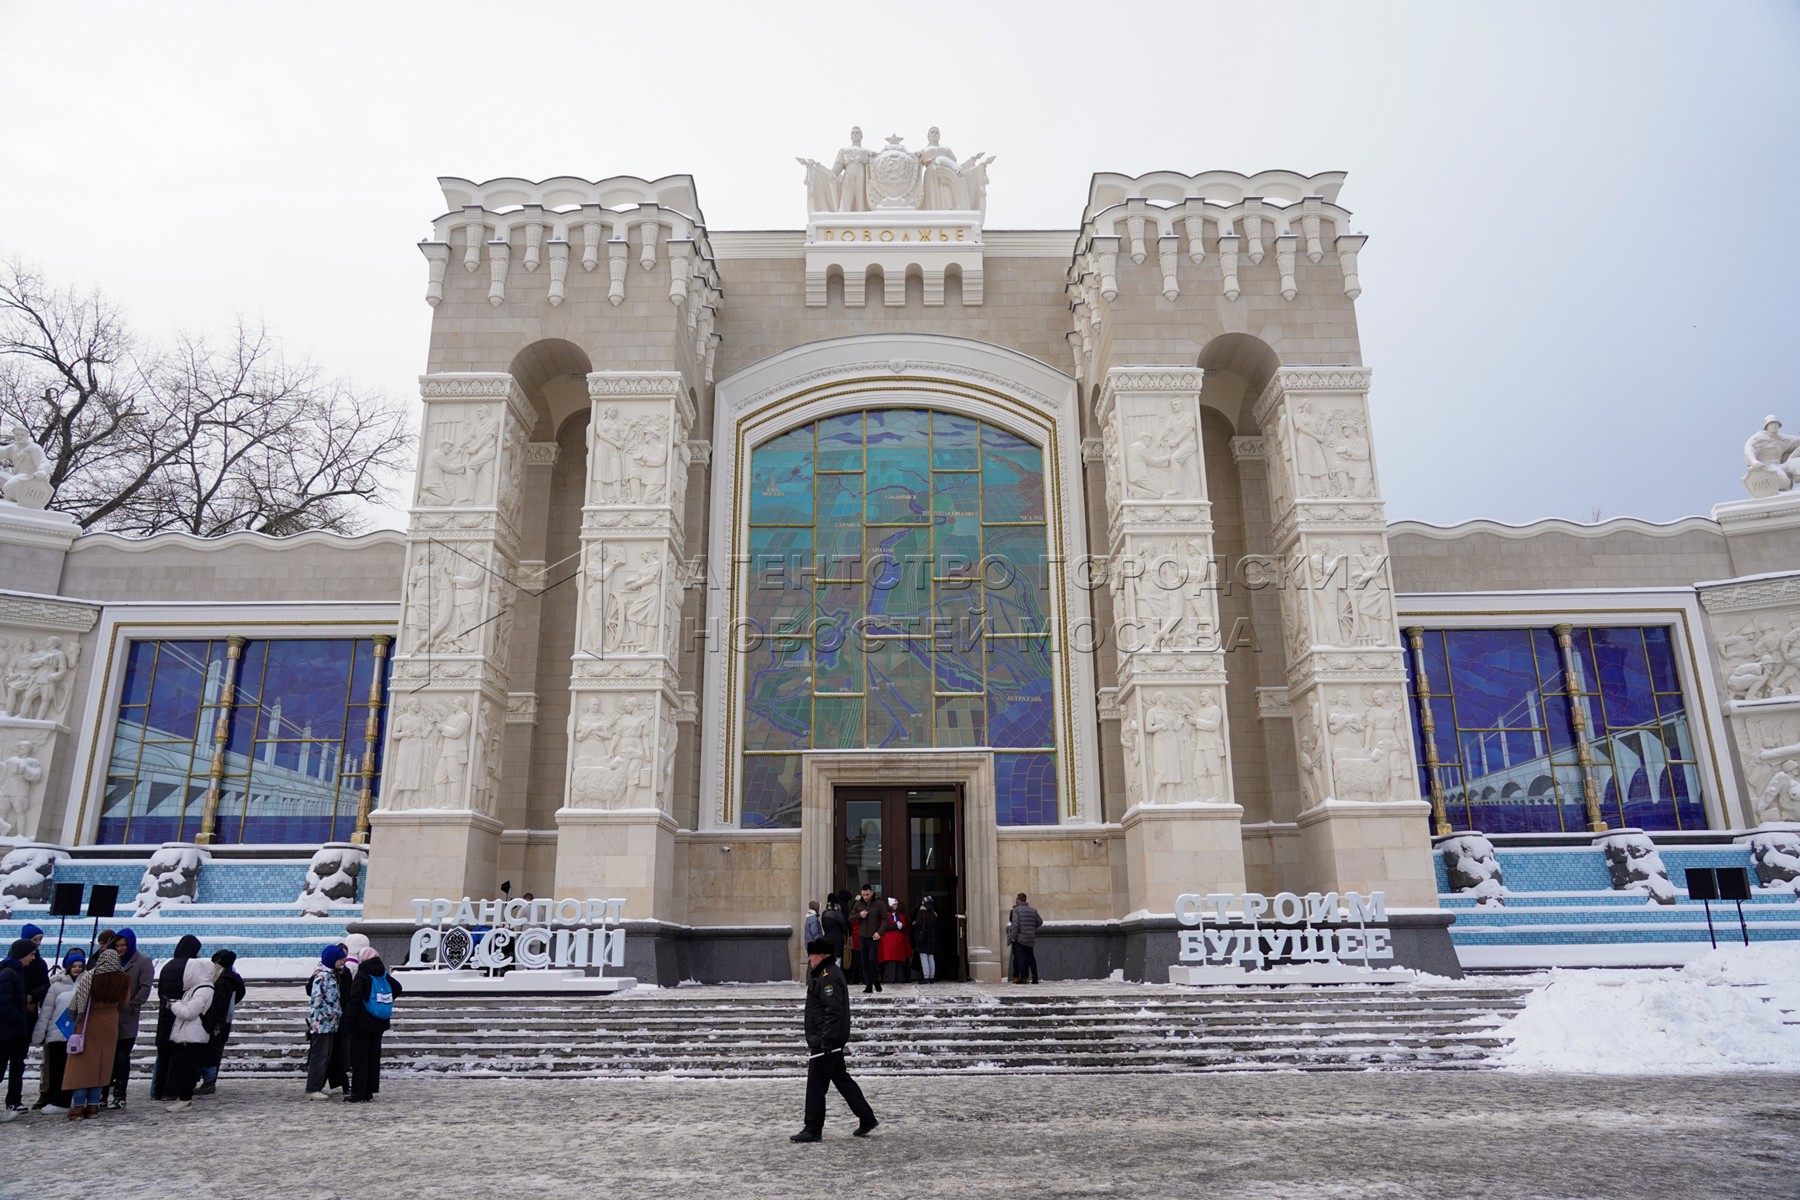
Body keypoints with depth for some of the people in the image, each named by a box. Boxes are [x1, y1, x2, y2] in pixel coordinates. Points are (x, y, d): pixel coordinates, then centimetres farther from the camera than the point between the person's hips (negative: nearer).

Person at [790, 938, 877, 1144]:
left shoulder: (828, 977, -18)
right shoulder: (822, 974, 16)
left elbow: (833, 1011, -25)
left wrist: (826, 1041, -25)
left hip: (824, 1043, -11)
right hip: (833, 1042, 11)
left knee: (815, 1086, -2)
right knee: (842, 1079, 15)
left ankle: (813, 1130, 5)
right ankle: (867, 1119, 20)